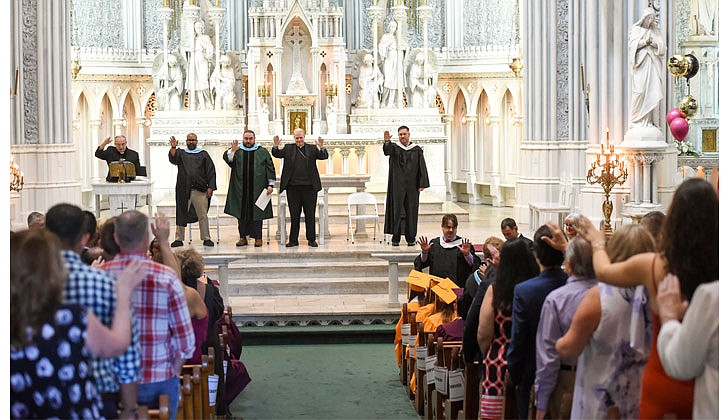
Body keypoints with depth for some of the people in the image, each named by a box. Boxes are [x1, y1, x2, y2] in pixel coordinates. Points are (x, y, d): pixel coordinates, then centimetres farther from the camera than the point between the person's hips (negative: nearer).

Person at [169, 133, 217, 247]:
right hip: (183, 189, 1)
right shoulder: (181, 153, 11)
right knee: (181, 215, 4)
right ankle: (179, 239, 10)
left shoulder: (203, 155, 9)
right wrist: (173, 147, -29)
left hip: (200, 190, -1)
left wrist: (210, 187, -5)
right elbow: (173, 159, -10)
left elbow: (210, 171, 4)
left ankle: (206, 239, 8)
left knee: (202, 215, 1)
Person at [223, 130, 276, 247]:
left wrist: (270, 185, -4)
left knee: (256, 212, -1)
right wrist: (232, 150, -29)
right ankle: (243, 237, 8)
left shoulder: (263, 152, 7)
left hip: (257, 188, -1)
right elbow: (227, 158, -8)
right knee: (242, 213, 3)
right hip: (240, 189, 1)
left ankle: (258, 237, 5)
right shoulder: (237, 151, 10)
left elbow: (270, 169, 5)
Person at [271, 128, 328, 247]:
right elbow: (277, 154, 1)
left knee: (310, 214, 5)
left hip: (309, 187, -1)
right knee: (294, 215, 6)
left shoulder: (312, 148, 6)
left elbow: (324, 157, -4)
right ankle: (293, 240, 12)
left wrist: (321, 147, -24)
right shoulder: (288, 148, 9)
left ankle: (311, 240, 12)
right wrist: (275, 146, -20)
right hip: (293, 187, 1)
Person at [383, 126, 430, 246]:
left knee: (411, 211, 3)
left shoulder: (417, 150, 6)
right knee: (396, 210, -1)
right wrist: (387, 141, -42)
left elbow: (422, 167, 3)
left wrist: (422, 184, -6)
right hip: (397, 185, -1)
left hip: (411, 186, 1)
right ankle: (395, 238, 4)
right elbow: (387, 151, -20)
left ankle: (410, 238, 10)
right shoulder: (394, 148, 4)